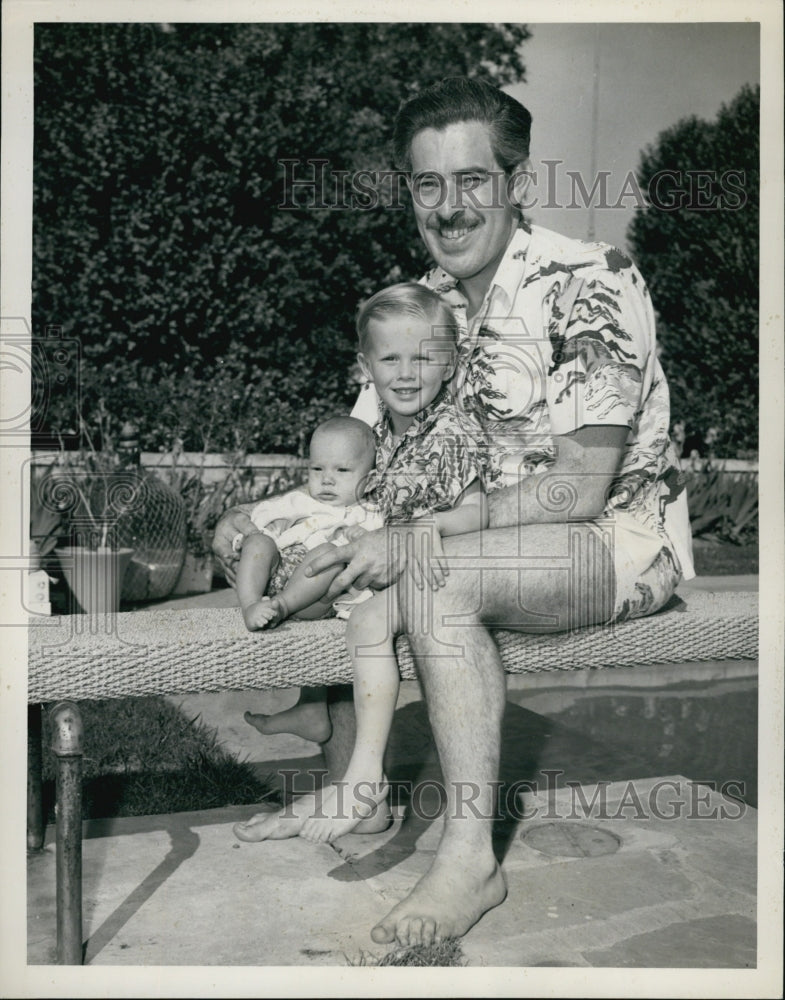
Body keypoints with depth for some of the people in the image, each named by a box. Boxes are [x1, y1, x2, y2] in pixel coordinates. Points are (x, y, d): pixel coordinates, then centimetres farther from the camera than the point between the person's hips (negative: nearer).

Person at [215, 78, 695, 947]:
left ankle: (469, 859, -21)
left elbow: (579, 489, -23)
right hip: (472, 542, 7)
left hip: (619, 541, -7)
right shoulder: (423, 303, 6)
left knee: (434, 581, -33)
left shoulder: (589, 284, -17)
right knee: (330, 561, -7)